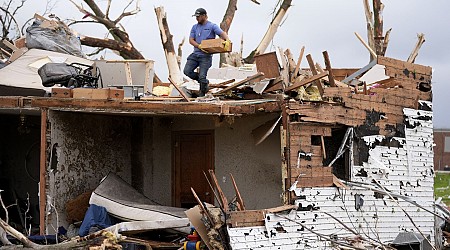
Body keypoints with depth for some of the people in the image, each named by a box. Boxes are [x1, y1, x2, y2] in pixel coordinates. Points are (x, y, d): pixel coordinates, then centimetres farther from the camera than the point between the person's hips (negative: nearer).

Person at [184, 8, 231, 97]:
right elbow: (191, 40, 5)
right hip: (195, 54, 5)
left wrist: (227, 40, -36)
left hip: (206, 56, -5)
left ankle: (202, 95, 8)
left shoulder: (212, 26, -1)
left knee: (202, 76, -11)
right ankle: (204, 82, 14)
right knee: (187, 71, -7)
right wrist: (199, 46, -13)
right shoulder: (195, 27, 12)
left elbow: (222, 33, -13)